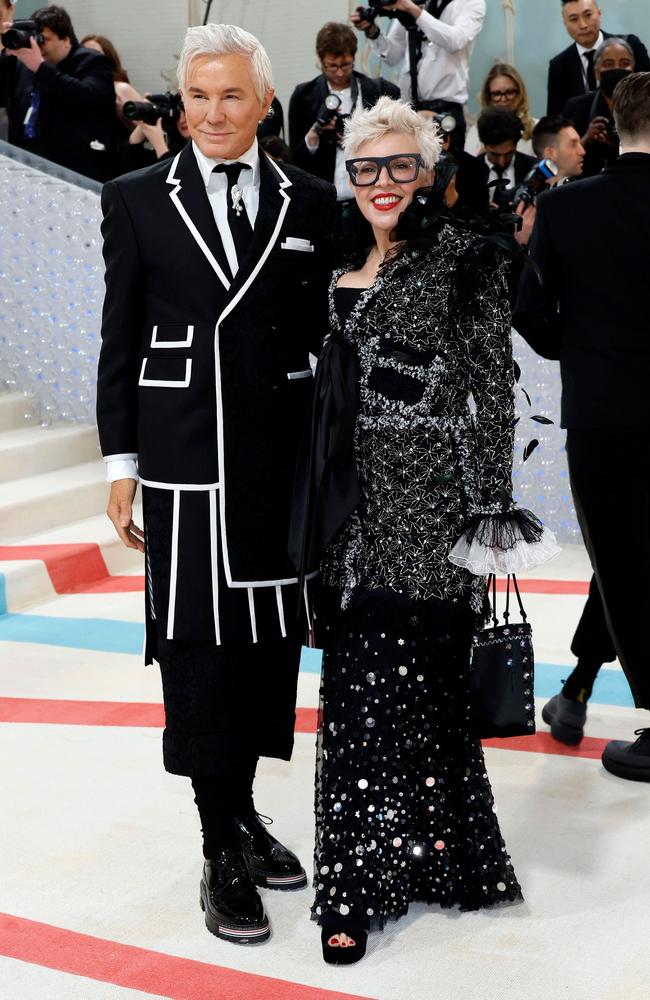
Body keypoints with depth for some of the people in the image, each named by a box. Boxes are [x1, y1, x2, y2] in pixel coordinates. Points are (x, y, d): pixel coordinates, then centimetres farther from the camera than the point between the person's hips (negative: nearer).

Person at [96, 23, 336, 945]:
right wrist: (120, 466, -1)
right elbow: (119, 342, 3)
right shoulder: (138, 200, 3)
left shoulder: (311, 203, 7)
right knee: (199, 651, 0)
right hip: (185, 468, -2)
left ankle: (243, 811, 29)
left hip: (284, 463, 3)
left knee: (271, 642, 10)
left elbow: (325, 336, 9)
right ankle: (222, 851, 12)